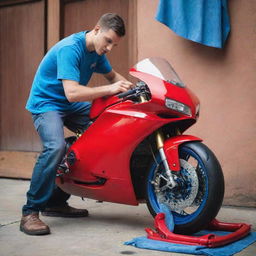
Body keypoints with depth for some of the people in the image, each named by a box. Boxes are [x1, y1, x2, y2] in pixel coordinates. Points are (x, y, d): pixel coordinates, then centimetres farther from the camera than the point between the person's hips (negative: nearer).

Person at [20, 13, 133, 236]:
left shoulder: (96, 50, 2)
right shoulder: (70, 48, -25)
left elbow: (112, 75, 17)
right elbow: (72, 93, -34)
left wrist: (126, 84, -5)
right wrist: (110, 89, -36)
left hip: (72, 106, 9)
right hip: (46, 102, -9)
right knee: (55, 147, -34)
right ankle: (30, 212, -20)